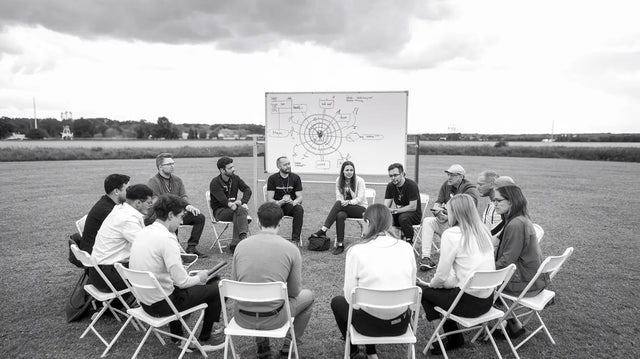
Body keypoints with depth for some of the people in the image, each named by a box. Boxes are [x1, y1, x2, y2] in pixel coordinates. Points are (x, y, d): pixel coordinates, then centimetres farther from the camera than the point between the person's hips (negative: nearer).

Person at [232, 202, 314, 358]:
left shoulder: (241, 245, -2)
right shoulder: (291, 249, -9)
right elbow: (294, 291, 1)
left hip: (242, 318, 3)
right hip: (272, 319, -3)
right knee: (307, 295, 24)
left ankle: (262, 345, 33)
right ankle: (289, 343, 31)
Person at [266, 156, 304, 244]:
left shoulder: (295, 178, 2)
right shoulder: (272, 178, -1)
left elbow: (300, 197, -1)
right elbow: (269, 199, -6)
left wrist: (294, 202, -25)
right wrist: (280, 202, -28)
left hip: (291, 205, 1)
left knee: (299, 209, -32)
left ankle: (295, 239, -27)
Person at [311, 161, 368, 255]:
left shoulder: (359, 181, -7)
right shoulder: (339, 180, 5)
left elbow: (360, 198, -13)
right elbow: (338, 197, 0)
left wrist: (349, 202, -30)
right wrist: (342, 202, -23)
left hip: (360, 208, -3)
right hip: (346, 209, 3)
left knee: (338, 204, -32)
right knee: (340, 215, -35)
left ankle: (323, 230, -35)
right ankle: (340, 244, -32)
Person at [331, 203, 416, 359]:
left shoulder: (356, 251, -15)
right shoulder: (406, 248, -6)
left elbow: (350, 296, -11)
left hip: (371, 324, -3)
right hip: (401, 325, 3)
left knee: (337, 301, 26)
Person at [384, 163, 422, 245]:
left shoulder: (411, 185, -17)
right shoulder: (390, 186, 2)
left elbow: (413, 207, -22)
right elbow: (386, 206, -2)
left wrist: (396, 210, -29)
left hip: (414, 214, -5)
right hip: (399, 213, 5)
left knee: (403, 217, -38)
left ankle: (409, 242, -18)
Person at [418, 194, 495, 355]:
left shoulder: (451, 234, -16)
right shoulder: (484, 231, 5)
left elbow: (441, 276, -14)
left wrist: (431, 284, 8)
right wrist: (446, 282, 17)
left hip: (469, 302, -7)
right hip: (488, 300, 7)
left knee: (424, 291, 13)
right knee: (444, 288, 26)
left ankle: (453, 338, 21)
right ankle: (452, 338, 28)